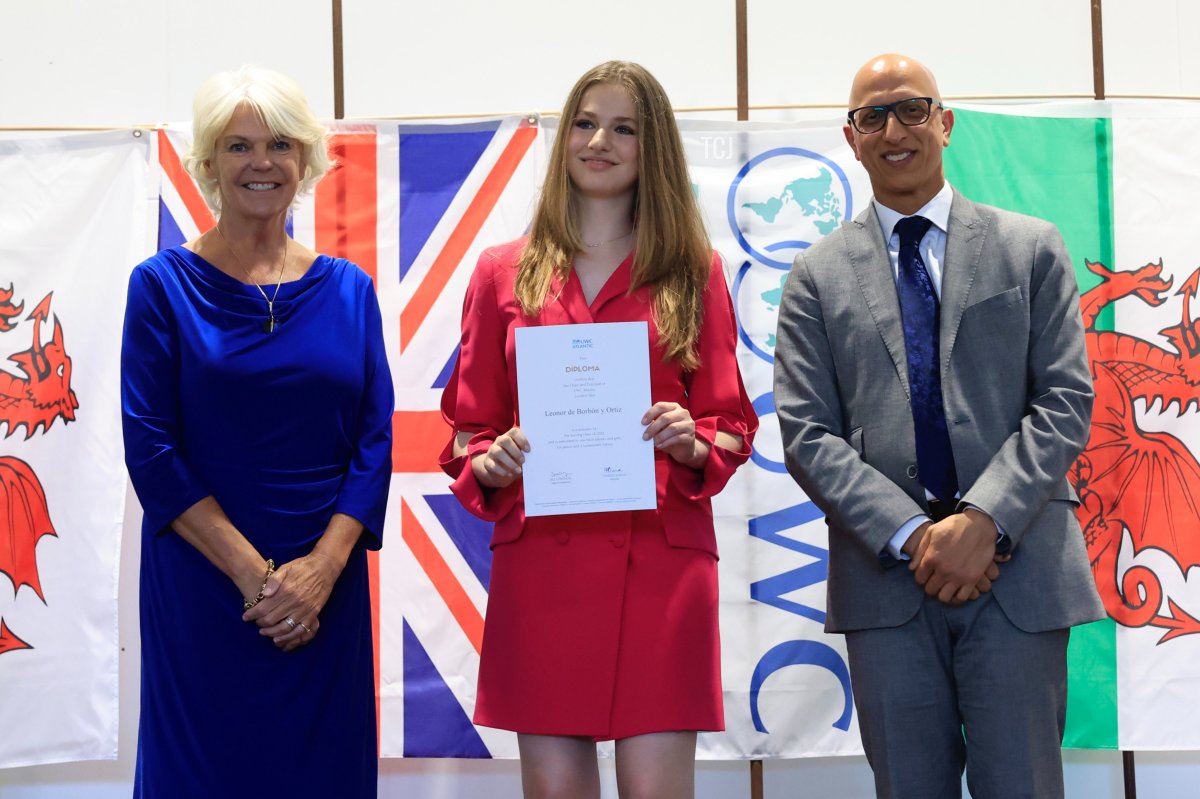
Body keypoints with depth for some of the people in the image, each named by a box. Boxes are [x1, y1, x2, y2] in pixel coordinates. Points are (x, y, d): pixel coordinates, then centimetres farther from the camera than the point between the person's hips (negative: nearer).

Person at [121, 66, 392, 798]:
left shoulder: (347, 289, 7)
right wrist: (252, 572, -14)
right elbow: (151, 447, -7)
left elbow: (375, 441, 2)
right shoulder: (164, 285, -1)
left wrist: (321, 568, -11)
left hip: (326, 591, 3)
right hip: (200, 585, -2)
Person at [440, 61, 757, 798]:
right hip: (538, 560, 1)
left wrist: (692, 445, -12)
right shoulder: (505, 273, 10)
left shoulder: (696, 273, 8)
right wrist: (489, 463, -9)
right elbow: (468, 427, 12)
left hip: (661, 559, -1)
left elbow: (732, 426, 9)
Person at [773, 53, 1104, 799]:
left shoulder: (1032, 249, 9)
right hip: (886, 578, 1)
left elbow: (1066, 399, 0)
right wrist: (911, 536, -11)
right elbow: (807, 435, 1)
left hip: (1018, 569, 0)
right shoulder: (818, 276, 9)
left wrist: (985, 521, -13)